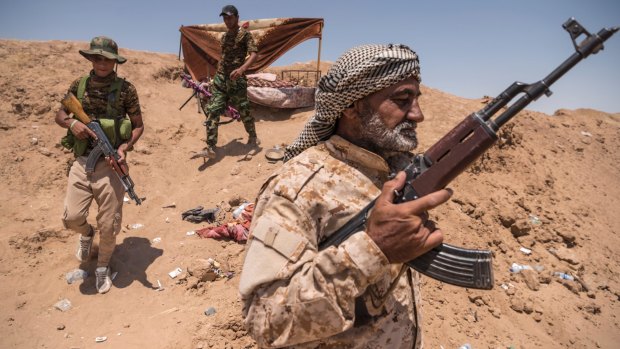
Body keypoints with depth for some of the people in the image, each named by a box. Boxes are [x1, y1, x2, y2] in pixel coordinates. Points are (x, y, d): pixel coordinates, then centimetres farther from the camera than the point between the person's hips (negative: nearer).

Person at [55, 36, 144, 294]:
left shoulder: (125, 89, -3)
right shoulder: (79, 85, 6)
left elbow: (138, 125, 3)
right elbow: (59, 114, 15)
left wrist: (125, 147, -15)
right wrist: (71, 123, -8)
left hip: (110, 164, -2)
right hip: (81, 162, 3)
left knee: (108, 225, 2)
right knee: (72, 217, -5)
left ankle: (103, 265, 31)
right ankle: (86, 234, 35)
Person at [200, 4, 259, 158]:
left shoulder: (245, 34, -3)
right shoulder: (224, 37, 18)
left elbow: (253, 54, -17)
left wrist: (242, 68, -34)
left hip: (236, 79, -5)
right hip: (220, 77, 6)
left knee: (243, 110, 5)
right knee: (212, 111, -7)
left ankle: (253, 137, 30)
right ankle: (211, 147, -9)